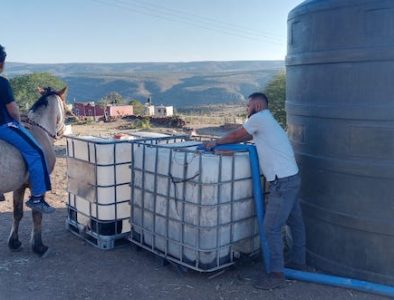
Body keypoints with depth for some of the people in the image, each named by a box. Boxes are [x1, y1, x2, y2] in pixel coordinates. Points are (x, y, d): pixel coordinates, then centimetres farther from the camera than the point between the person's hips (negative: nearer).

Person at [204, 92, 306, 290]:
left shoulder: (260, 118, -8)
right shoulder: (266, 122, 21)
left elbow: (235, 136, 1)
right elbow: (242, 137, 26)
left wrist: (216, 143, 15)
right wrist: (219, 143, 24)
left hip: (282, 182, -10)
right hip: (290, 179, 10)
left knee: (271, 228, -6)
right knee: (295, 222, 19)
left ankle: (277, 274, 1)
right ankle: (298, 262, 32)